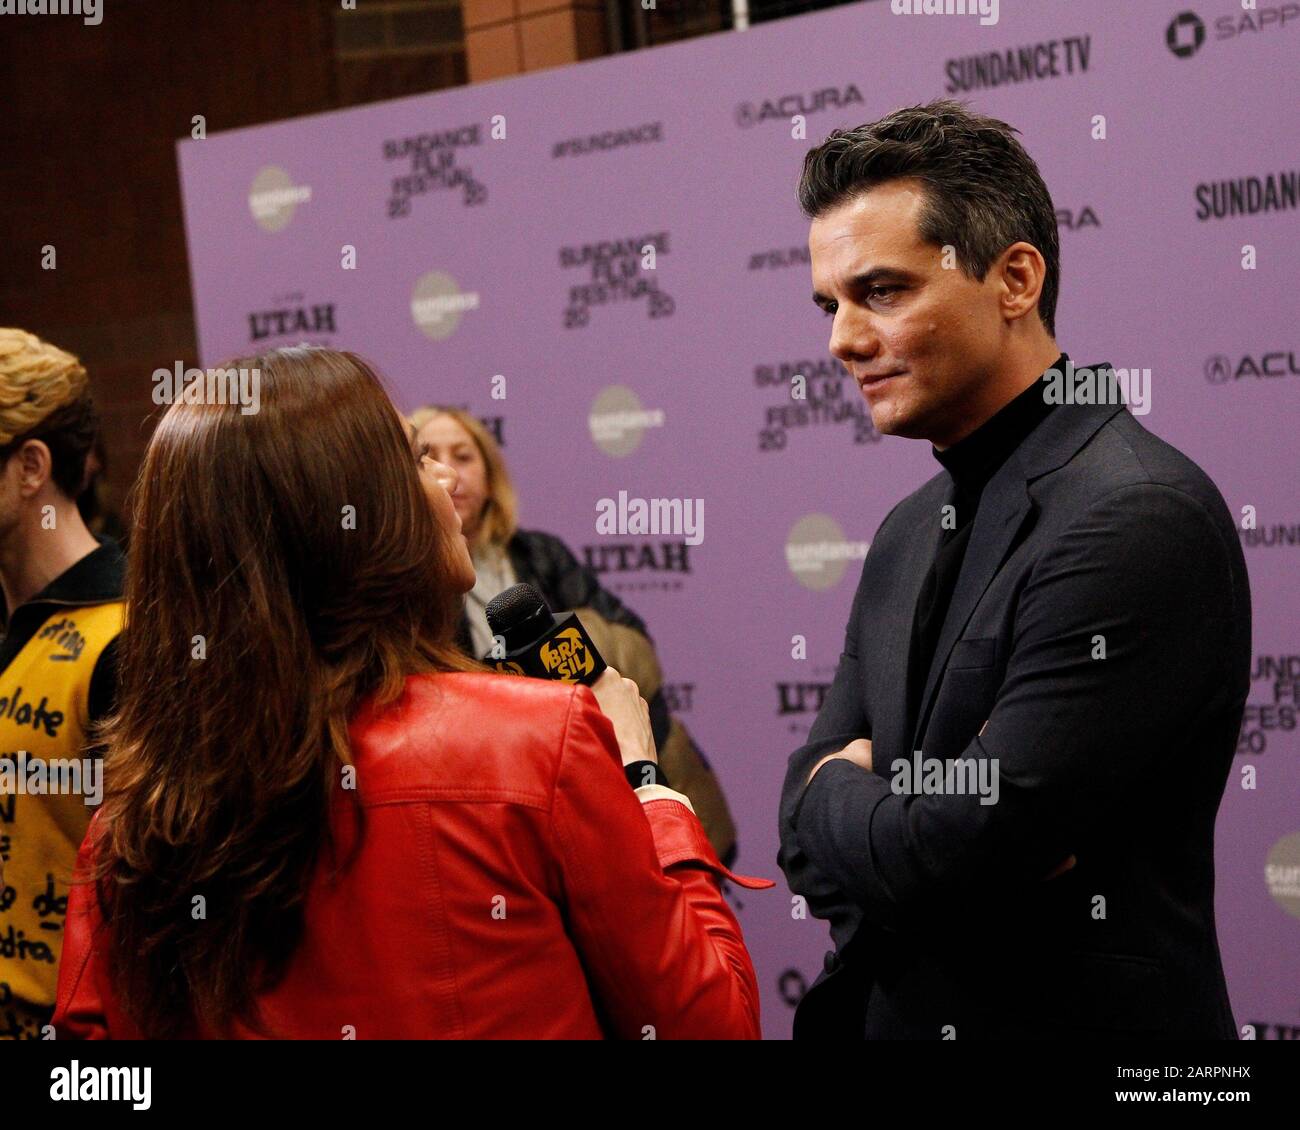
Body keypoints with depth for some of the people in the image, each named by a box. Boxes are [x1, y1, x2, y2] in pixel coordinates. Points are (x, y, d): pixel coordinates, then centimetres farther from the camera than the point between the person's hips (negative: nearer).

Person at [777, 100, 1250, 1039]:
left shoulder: (1141, 518, -20)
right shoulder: (912, 531, 8)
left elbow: (944, 856, -24)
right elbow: (813, 850, 5)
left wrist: (838, 794, -4)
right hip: (880, 1014, 8)